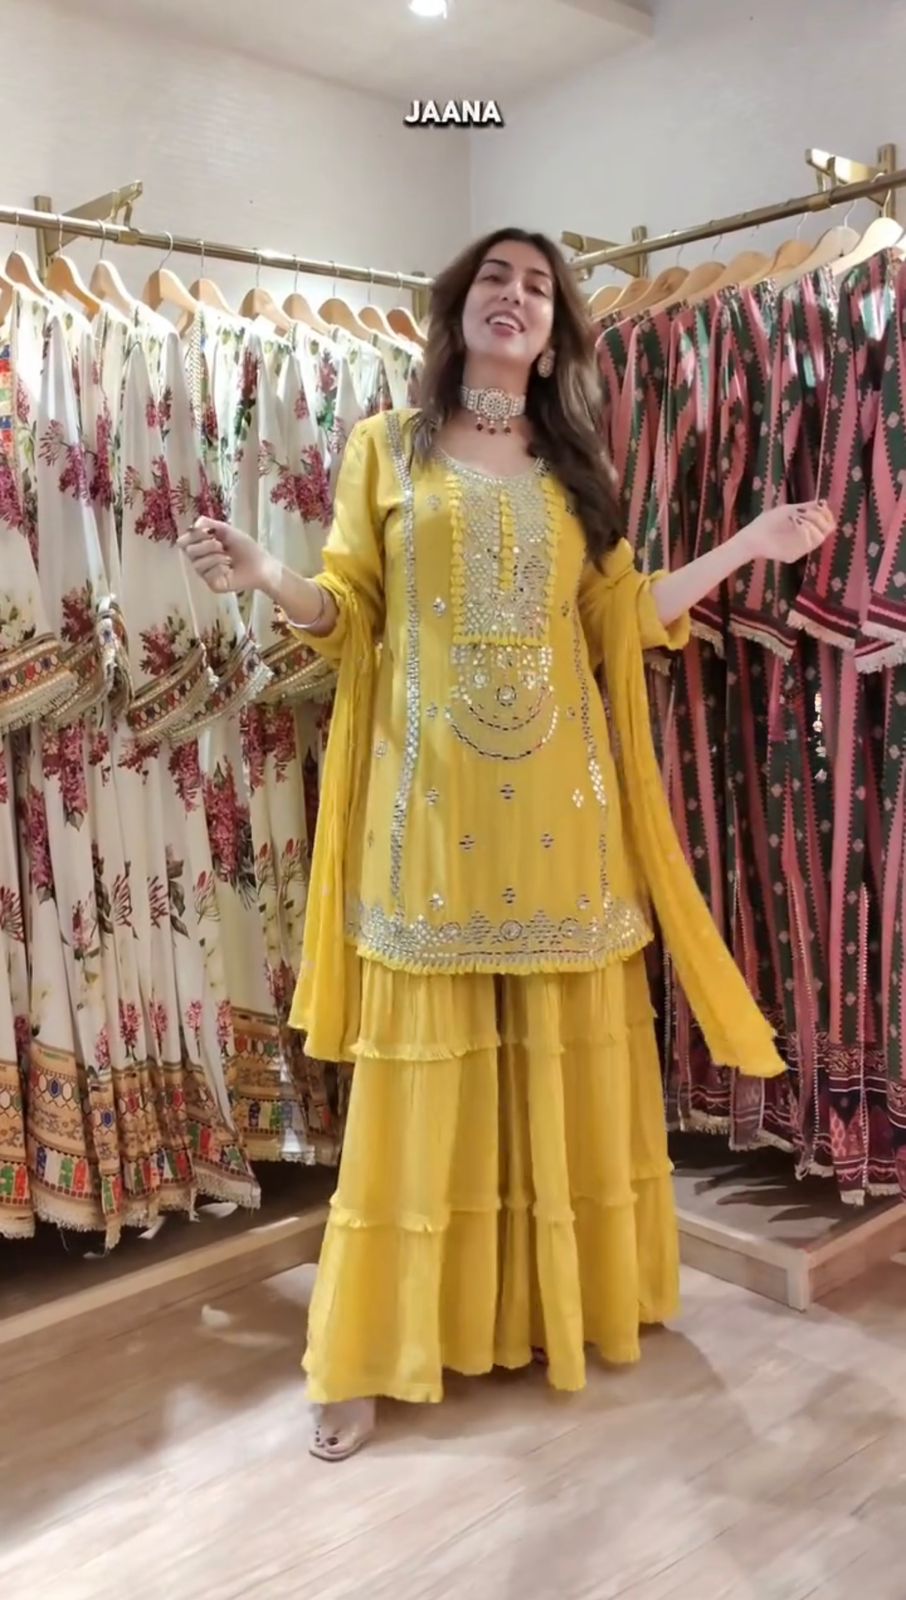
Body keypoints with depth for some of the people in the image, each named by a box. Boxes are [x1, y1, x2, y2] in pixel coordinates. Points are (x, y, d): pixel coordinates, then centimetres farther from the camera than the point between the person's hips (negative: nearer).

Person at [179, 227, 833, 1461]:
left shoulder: (575, 465, 15)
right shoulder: (386, 447, 7)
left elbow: (623, 617, 13)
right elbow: (352, 613, 3)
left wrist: (745, 548, 11)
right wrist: (266, 578, -16)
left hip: (558, 799, 3)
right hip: (433, 798, -3)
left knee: (569, 1056, 8)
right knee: (424, 1066, -2)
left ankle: (568, 1295, 27)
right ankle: (371, 1354, 10)